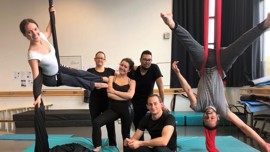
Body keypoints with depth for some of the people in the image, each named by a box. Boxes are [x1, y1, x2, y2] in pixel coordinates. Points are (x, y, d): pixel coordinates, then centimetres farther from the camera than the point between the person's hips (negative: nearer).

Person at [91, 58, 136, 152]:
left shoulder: (131, 81, 2)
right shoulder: (112, 77, 2)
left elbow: (130, 95, -15)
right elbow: (109, 94, -10)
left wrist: (114, 91, -12)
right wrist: (125, 96, -16)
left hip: (126, 109, 0)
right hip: (113, 108, 1)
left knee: (126, 133, 12)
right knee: (96, 122, -20)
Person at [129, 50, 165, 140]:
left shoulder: (154, 68, -13)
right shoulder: (134, 71, -9)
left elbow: (160, 86, -14)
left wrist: (162, 103, -14)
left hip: (148, 101, 0)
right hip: (135, 103, 1)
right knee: (138, 128, 7)